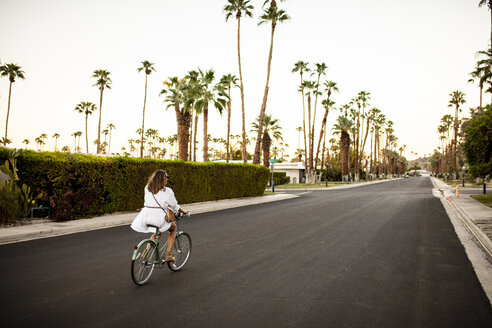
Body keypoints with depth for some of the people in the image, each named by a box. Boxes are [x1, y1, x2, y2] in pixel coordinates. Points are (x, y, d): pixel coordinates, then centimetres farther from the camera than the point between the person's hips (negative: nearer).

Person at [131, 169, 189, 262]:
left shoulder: (147, 188, 11)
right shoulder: (167, 191, -2)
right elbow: (175, 207, 6)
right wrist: (184, 212, 22)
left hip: (145, 216, 6)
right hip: (159, 217, -5)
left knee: (157, 233, 34)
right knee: (173, 227, 23)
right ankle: (168, 254, 13)